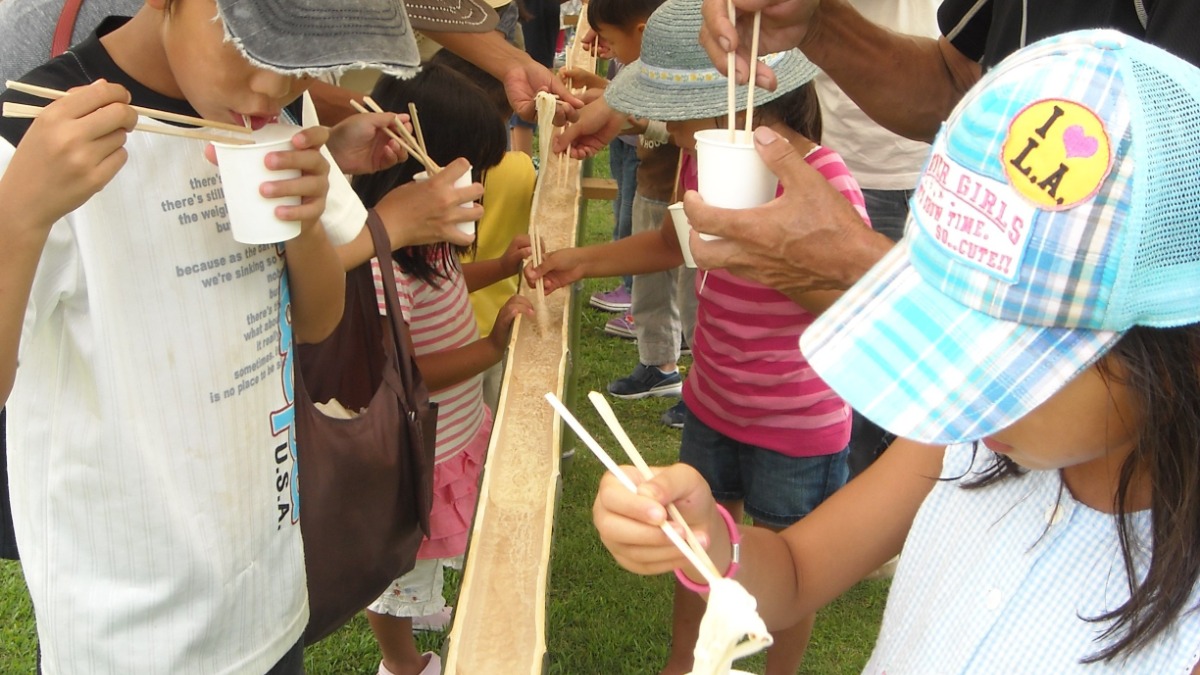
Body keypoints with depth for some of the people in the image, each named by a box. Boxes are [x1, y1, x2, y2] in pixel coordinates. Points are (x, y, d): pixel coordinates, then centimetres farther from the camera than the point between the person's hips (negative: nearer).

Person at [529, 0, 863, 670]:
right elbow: (671, 243, 12)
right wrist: (583, 260, 0)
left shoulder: (824, 182, -26)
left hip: (797, 427, -6)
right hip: (712, 405, 6)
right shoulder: (705, 160, -6)